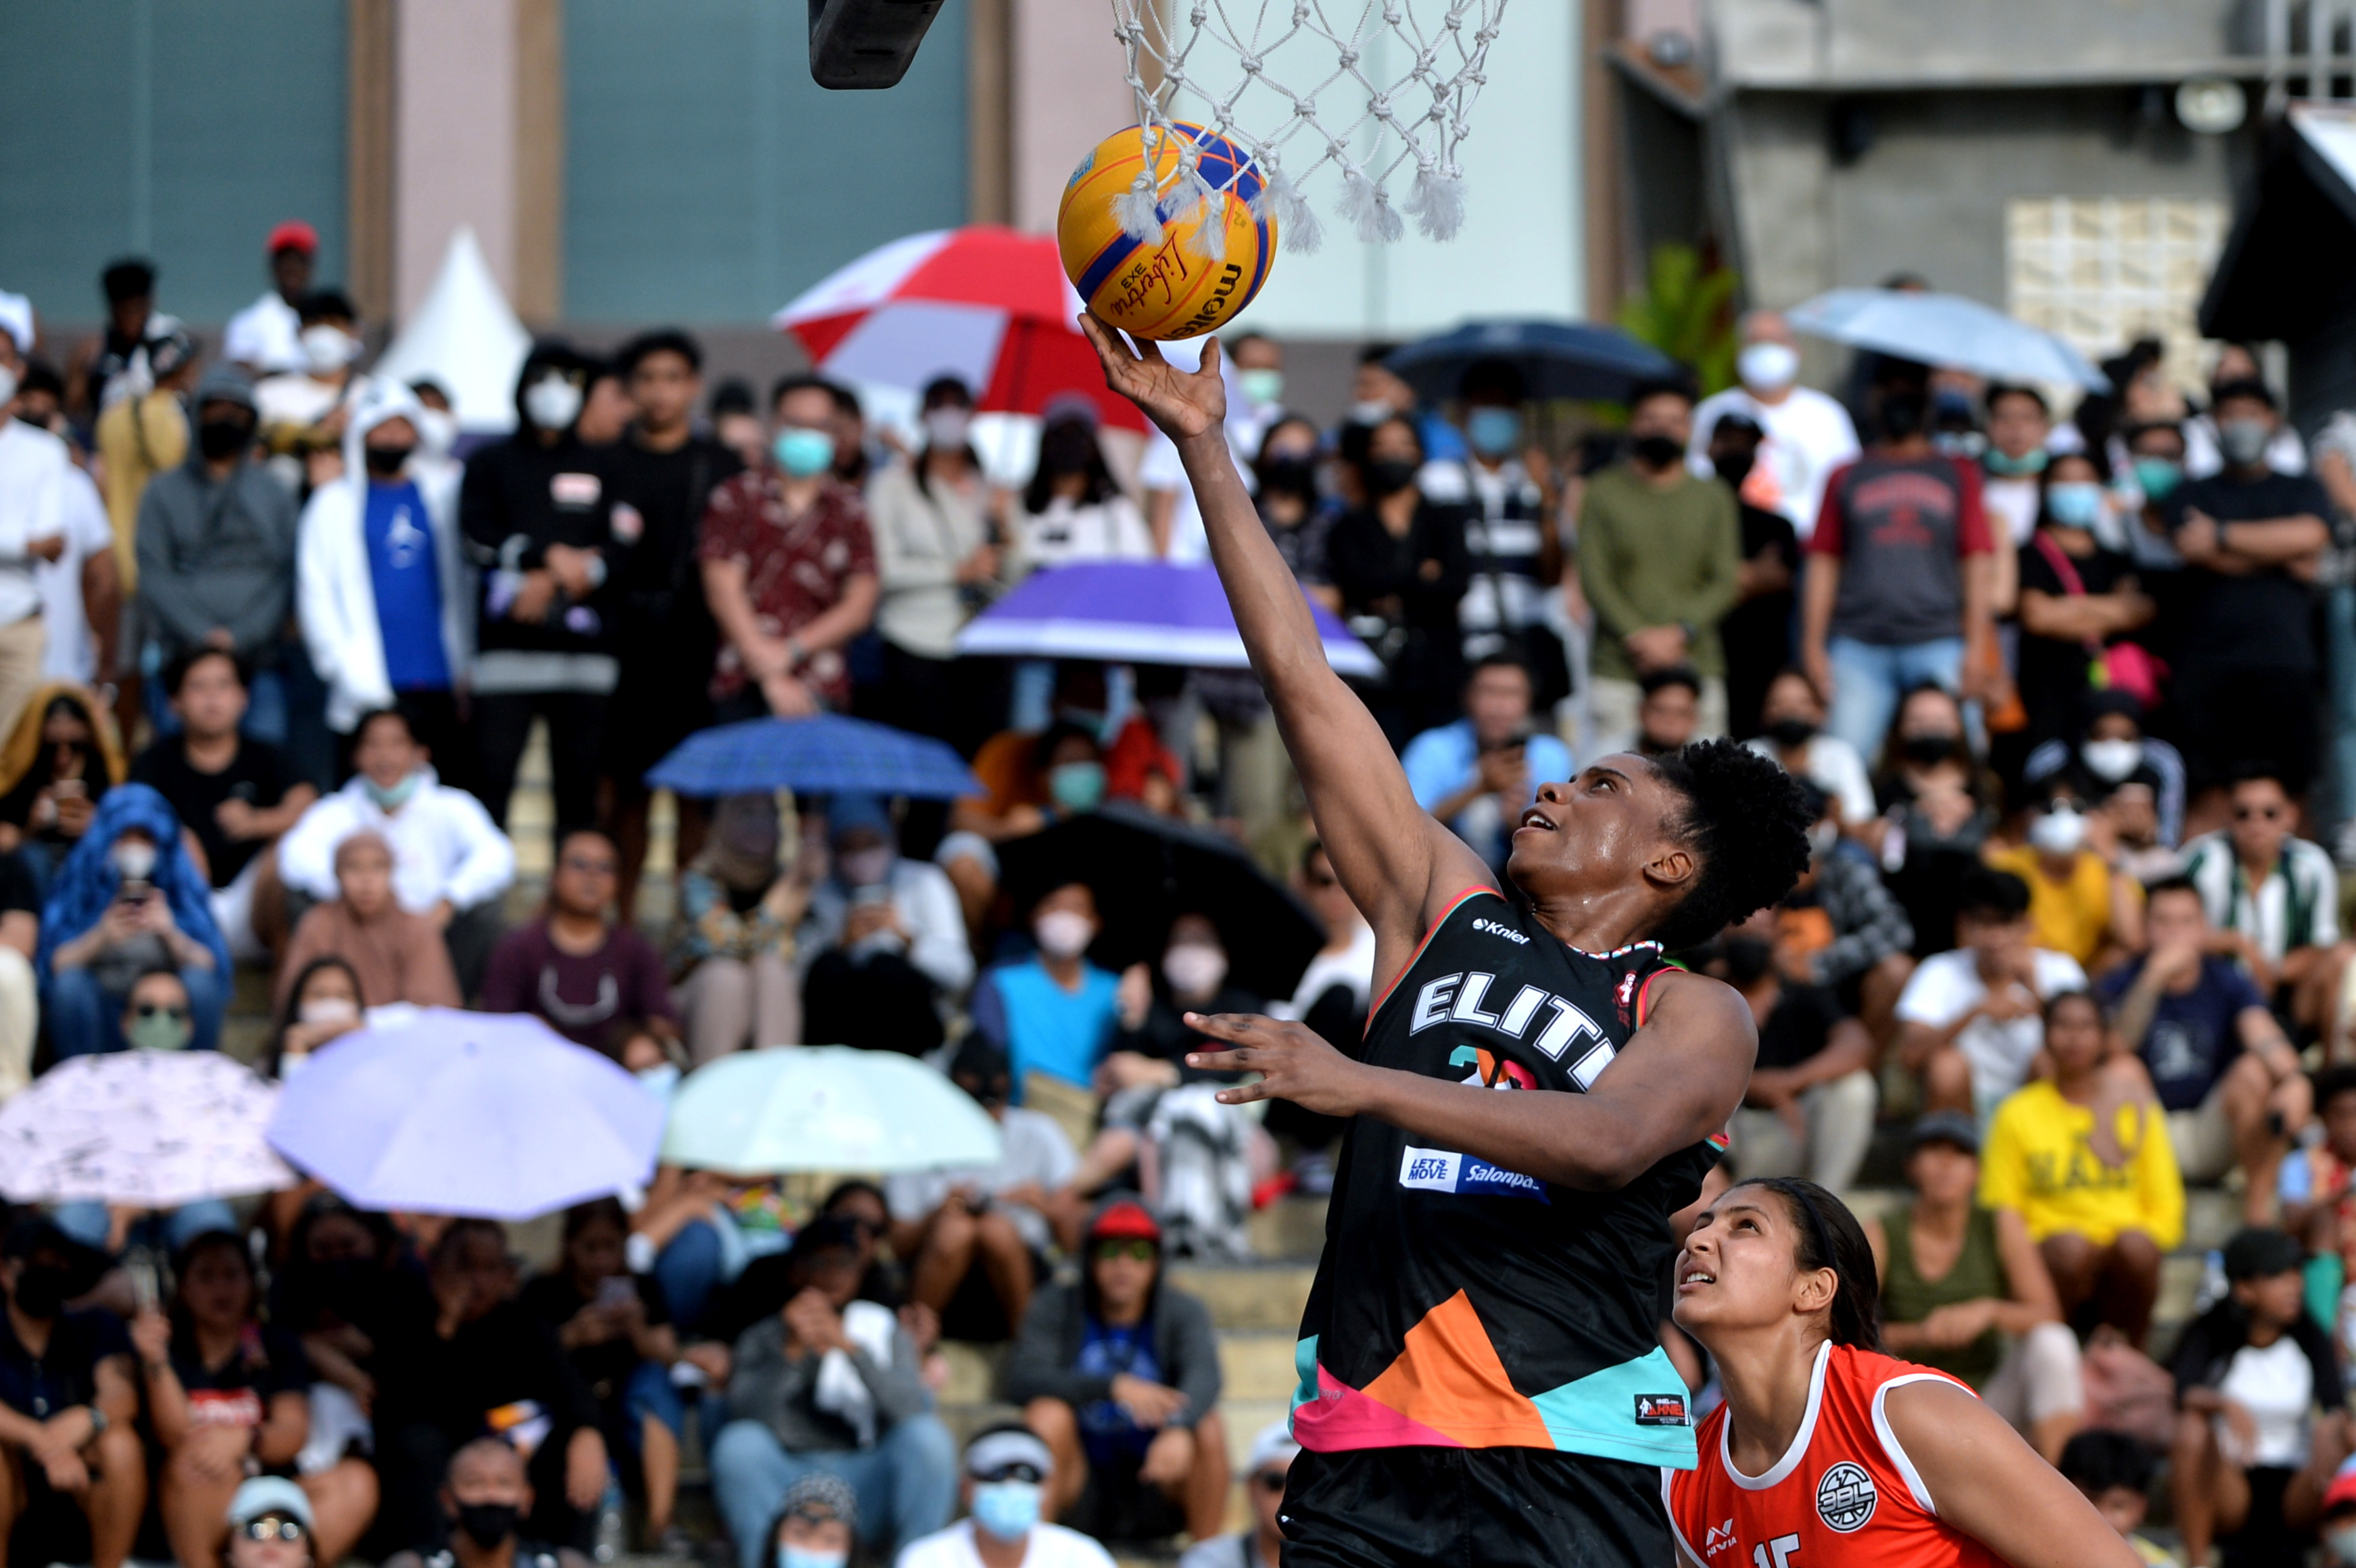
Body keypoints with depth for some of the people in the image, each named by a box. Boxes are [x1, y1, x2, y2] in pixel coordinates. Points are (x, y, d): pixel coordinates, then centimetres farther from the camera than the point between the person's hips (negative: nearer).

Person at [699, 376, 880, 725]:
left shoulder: (850, 511, 12)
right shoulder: (737, 498, 8)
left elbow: (859, 607, 8)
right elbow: (724, 591, 0)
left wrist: (792, 651, -6)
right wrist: (770, 675, -8)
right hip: (740, 684, 0)